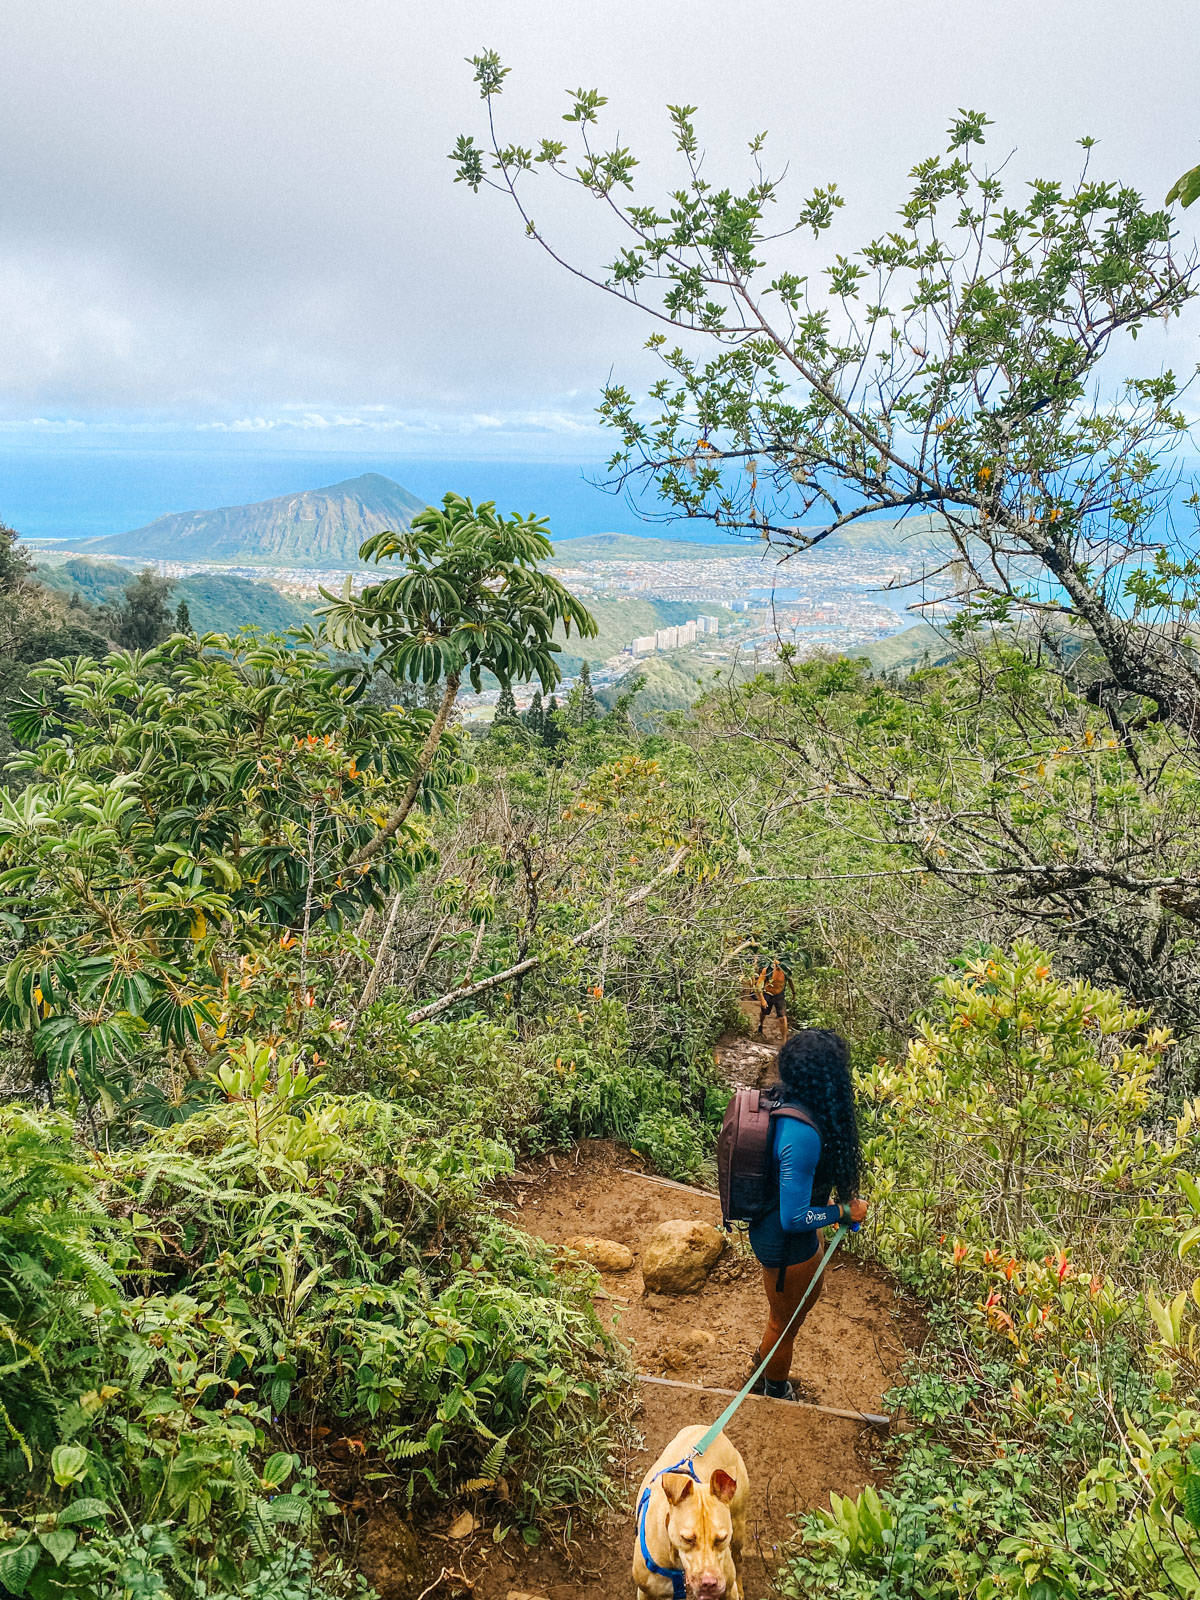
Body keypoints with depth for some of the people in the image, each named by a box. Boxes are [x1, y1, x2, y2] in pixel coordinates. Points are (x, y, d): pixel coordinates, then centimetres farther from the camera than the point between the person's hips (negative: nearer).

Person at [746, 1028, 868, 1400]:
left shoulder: (782, 1100, -10)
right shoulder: (803, 1134, -38)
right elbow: (794, 1219, -31)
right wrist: (846, 1211, -17)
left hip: (768, 1227, 9)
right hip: (786, 1244, -9)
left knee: (808, 1295, 34)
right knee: (785, 1321, 20)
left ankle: (766, 1362, 58)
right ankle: (776, 1395, 48)